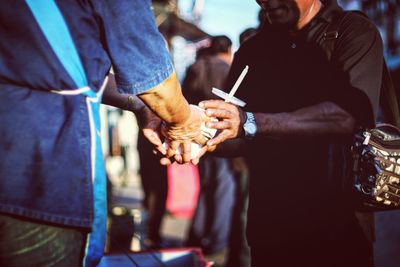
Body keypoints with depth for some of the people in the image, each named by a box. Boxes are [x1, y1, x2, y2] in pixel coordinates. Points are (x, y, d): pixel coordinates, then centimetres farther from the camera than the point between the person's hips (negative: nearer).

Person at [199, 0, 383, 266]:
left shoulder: (354, 32, -6)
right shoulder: (250, 52, 9)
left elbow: (345, 116, -23)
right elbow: (238, 141, 3)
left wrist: (250, 123, -32)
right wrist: (207, 139, -20)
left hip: (340, 223, -4)